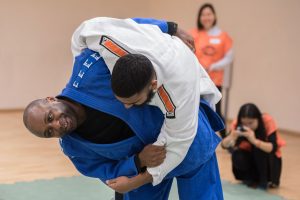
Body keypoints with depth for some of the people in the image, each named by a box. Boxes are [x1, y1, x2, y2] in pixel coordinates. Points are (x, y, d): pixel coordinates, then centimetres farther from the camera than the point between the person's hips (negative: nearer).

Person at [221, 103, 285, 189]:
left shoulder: (268, 121, -27)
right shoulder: (237, 124, -21)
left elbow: (273, 148, -37)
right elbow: (224, 145, -28)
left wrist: (254, 140, -53)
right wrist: (232, 137, -49)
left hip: (269, 160, -2)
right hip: (251, 157, 2)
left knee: (259, 147, -32)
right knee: (238, 157, -29)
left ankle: (264, 179, -12)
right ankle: (252, 178, 0)